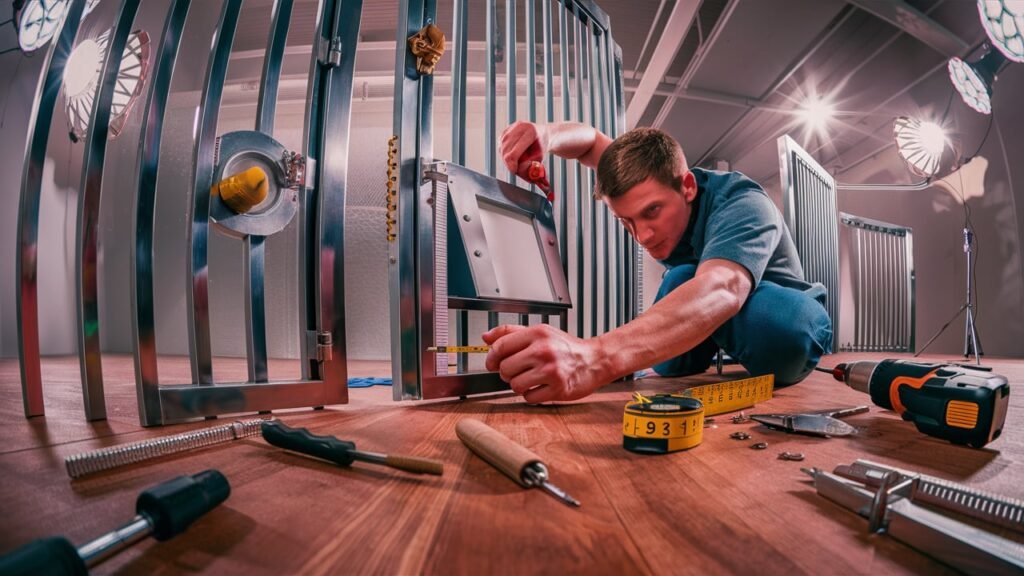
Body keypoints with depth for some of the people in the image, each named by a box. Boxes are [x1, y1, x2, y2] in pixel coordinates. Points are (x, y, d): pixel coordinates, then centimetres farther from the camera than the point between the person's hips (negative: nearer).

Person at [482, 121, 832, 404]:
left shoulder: (743, 205, -33)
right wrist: (547, 135, -32)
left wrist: (598, 357, -72)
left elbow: (720, 290, -54)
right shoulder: (653, 184, -14)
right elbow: (590, 141, -5)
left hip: (784, 329, -5)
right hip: (716, 331, 5)